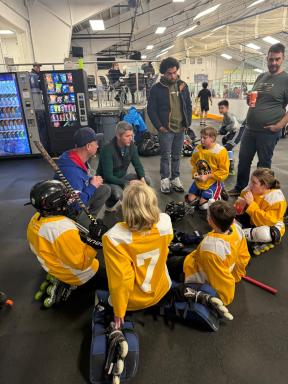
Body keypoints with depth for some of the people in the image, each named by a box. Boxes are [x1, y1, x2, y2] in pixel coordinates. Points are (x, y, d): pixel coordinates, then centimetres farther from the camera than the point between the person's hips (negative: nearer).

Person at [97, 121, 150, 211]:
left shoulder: (131, 145, -8)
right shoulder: (108, 149, -28)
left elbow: (138, 165, -1)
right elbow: (108, 176, -30)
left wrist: (142, 178, -21)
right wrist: (127, 183, -35)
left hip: (122, 177, 7)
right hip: (107, 181, -6)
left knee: (147, 180, -11)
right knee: (118, 195, -36)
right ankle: (110, 204, 1)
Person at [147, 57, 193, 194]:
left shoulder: (183, 85, 7)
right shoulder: (156, 88, -5)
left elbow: (188, 105, 13)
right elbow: (151, 109, -5)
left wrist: (188, 123, 4)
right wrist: (159, 126, -10)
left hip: (180, 129, 4)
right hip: (166, 129, -4)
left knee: (176, 156, 11)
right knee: (165, 156, 1)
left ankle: (175, 179, 23)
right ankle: (165, 180, 13)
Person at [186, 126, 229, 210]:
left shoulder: (221, 151, -16)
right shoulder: (197, 149, -3)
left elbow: (224, 171, -14)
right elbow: (194, 164, 14)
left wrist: (207, 177, -18)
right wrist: (194, 173, -5)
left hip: (213, 182, -5)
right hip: (199, 181, 5)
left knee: (203, 204, -12)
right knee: (190, 199, 1)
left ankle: (218, 194, 14)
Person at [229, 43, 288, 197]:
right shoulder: (261, 77, 12)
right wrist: (249, 99, 0)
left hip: (268, 132, -6)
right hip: (250, 129, 6)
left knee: (264, 164, 6)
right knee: (243, 159, 13)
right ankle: (239, 188, 30)